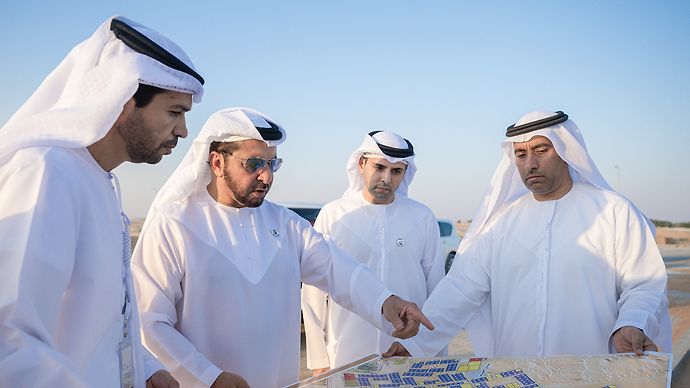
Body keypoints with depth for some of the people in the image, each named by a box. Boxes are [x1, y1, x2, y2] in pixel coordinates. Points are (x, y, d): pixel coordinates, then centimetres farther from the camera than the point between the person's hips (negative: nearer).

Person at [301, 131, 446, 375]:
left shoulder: (423, 217, 1)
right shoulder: (332, 215, -4)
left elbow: (435, 288, 5)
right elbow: (314, 293, -2)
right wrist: (318, 360, -2)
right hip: (346, 357, -1)